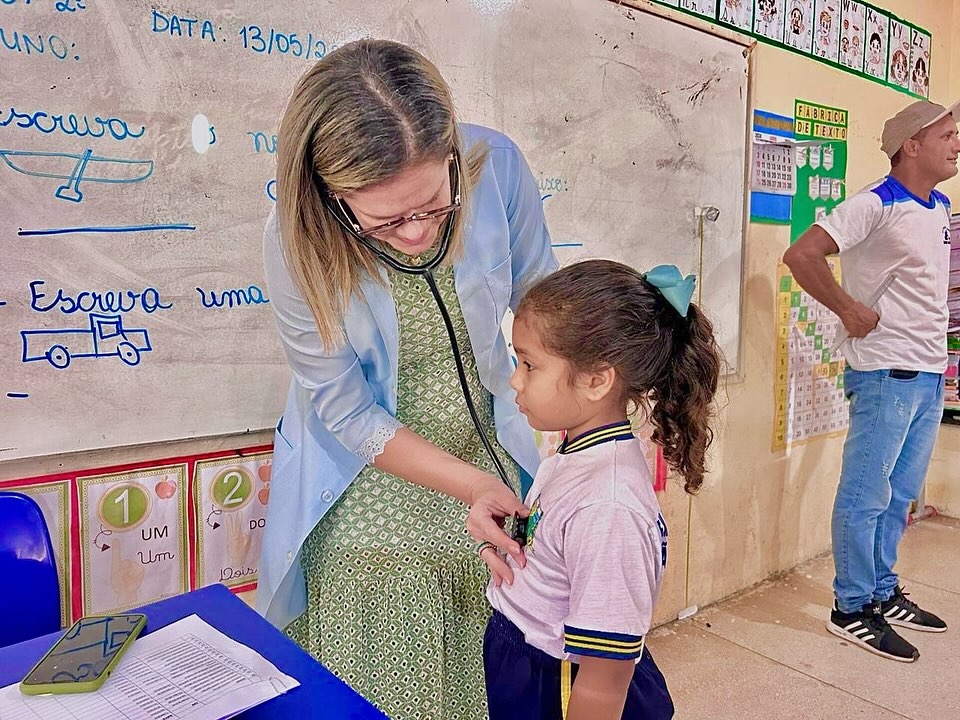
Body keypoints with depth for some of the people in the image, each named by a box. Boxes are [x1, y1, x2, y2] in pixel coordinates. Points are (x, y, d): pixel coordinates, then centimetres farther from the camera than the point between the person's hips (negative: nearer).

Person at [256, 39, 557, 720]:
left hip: (493, 450, 2)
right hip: (372, 485, -1)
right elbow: (349, 413, -16)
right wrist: (474, 485, -22)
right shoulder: (297, 242, -24)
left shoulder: (496, 166, -21)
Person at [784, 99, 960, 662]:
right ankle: (853, 609, 12)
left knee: (901, 494, 16)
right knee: (867, 495, 0)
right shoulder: (875, 205, -13)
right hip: (887, 371, -8)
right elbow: (801, 255, -24)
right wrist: (851, 310, -19)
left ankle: (883, 593, 30)